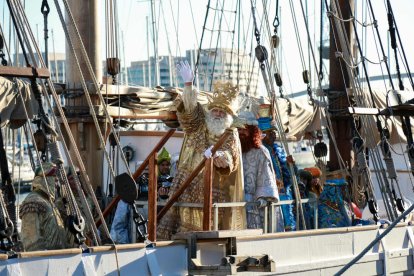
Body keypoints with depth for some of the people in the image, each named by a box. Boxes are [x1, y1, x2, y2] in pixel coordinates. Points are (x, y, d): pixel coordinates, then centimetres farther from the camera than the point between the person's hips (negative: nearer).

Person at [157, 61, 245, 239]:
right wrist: (188, 85, -24)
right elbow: (187, 110, -9)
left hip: (215, 191, -1)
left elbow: (229, 161, -14)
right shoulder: (198, 124, 8)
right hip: (188, 187, 1)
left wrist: (217, 155, -37)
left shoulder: (231, 136, 2)